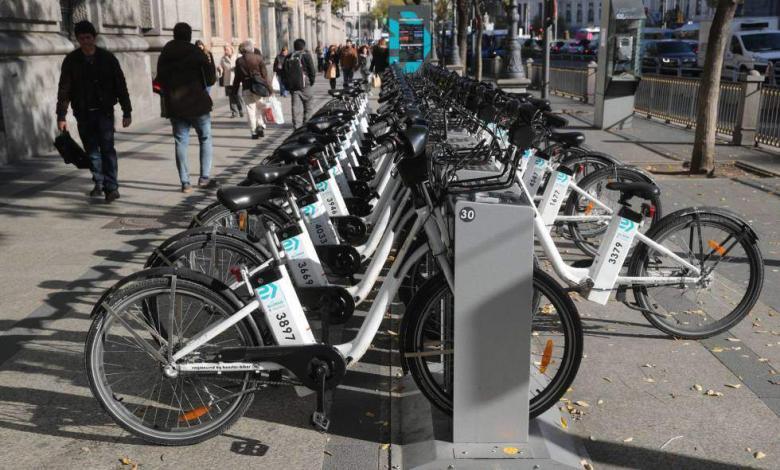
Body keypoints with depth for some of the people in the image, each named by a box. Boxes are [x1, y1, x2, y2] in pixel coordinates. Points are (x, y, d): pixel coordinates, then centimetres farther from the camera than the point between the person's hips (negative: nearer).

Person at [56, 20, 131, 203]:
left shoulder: (107, 58, 0)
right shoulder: (71, 60, 2)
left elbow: (120, 85, 2)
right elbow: (64, 90, 1)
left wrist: (127, 112, -1)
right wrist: (61, 116, -5)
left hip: (104, 111, -2)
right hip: (83, 113, 2)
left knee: (107, 148, -11)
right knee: (91, 150, 8)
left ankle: (111, 187, -11)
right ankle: (99, 183, 20)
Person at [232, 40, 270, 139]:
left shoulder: (239, 61, 1)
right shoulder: (258, 58, -3)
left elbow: (237, 77, 4)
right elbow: (264, 74, -3)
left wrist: (234, 90, 13)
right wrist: (269, 87, 3)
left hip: (246, 88, 0)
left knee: (250, 110, 5)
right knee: (260, 108, 14)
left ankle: (254, 132, 3)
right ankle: (261, 126, -2)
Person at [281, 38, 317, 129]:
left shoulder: (288, 58, 11)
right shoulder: (306, 56, -4)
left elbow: (284, 73, 12)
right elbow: (312, 70, -5)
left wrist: (287, 85, 17)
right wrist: (312, 81, 9)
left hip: (292, 86, 4)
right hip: (304, 85, -4)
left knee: (295, 105, 5)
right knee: (308, 103, 9)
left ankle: (296, 125, 1)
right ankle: (306, 122, 6)